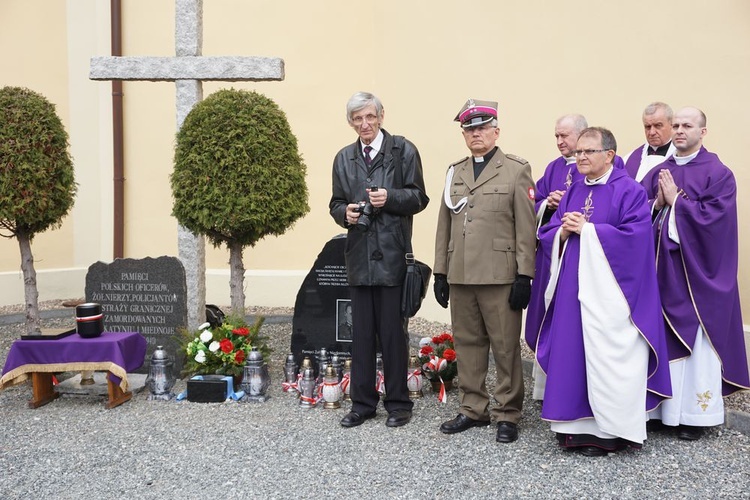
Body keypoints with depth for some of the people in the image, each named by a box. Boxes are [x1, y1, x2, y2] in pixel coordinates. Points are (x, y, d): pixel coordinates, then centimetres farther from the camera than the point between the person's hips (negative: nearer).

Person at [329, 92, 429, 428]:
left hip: (392, 255, -4)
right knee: (362, 333, 9)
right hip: (359, 255, 4)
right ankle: (362, 402, 19)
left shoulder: (404, 151, 1)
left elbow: (419, 198, 0)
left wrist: (390, 198, -17)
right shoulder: (344, 158, 14)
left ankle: (398, 403, 14)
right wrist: (345, 212, -5)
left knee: (393, 332, 1)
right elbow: (336, 203, 17)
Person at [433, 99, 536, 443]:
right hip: (460, 276, 5)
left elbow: (526, 227, -4)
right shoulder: (454, 172, 16)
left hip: (500, 276, -5)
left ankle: (507, 414, 12)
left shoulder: (516, 170, 1)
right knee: (466, 343, 10)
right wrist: (440, 272, 12)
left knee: (505, 347, 1)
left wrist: (524, 275, -10)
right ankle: (473, 409, 22)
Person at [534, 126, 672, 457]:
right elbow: (546, 234, 15)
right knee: (573, 355, 6)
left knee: (607, 360, -4)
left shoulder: (629, 191, -5)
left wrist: (586, 228, -14)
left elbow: (635, 235, -17)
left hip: (608, 293, -6)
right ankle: (578, 426, 15)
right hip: (573, 290, 6)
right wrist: (563, 231, -8)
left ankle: (607, 431, 7)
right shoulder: (573, 192, 15)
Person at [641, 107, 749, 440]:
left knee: (695, 342, 1)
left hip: (697, 273, -4)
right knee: (662, 338, 8)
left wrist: (676, 200, -12)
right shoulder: (659, 172, 11)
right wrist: (657, 204, -12)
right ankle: (662, 406, 18)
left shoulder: (719, 174, -4)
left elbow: (712, 218, -16)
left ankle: (694, 413, 11)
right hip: (662, 269, 5)